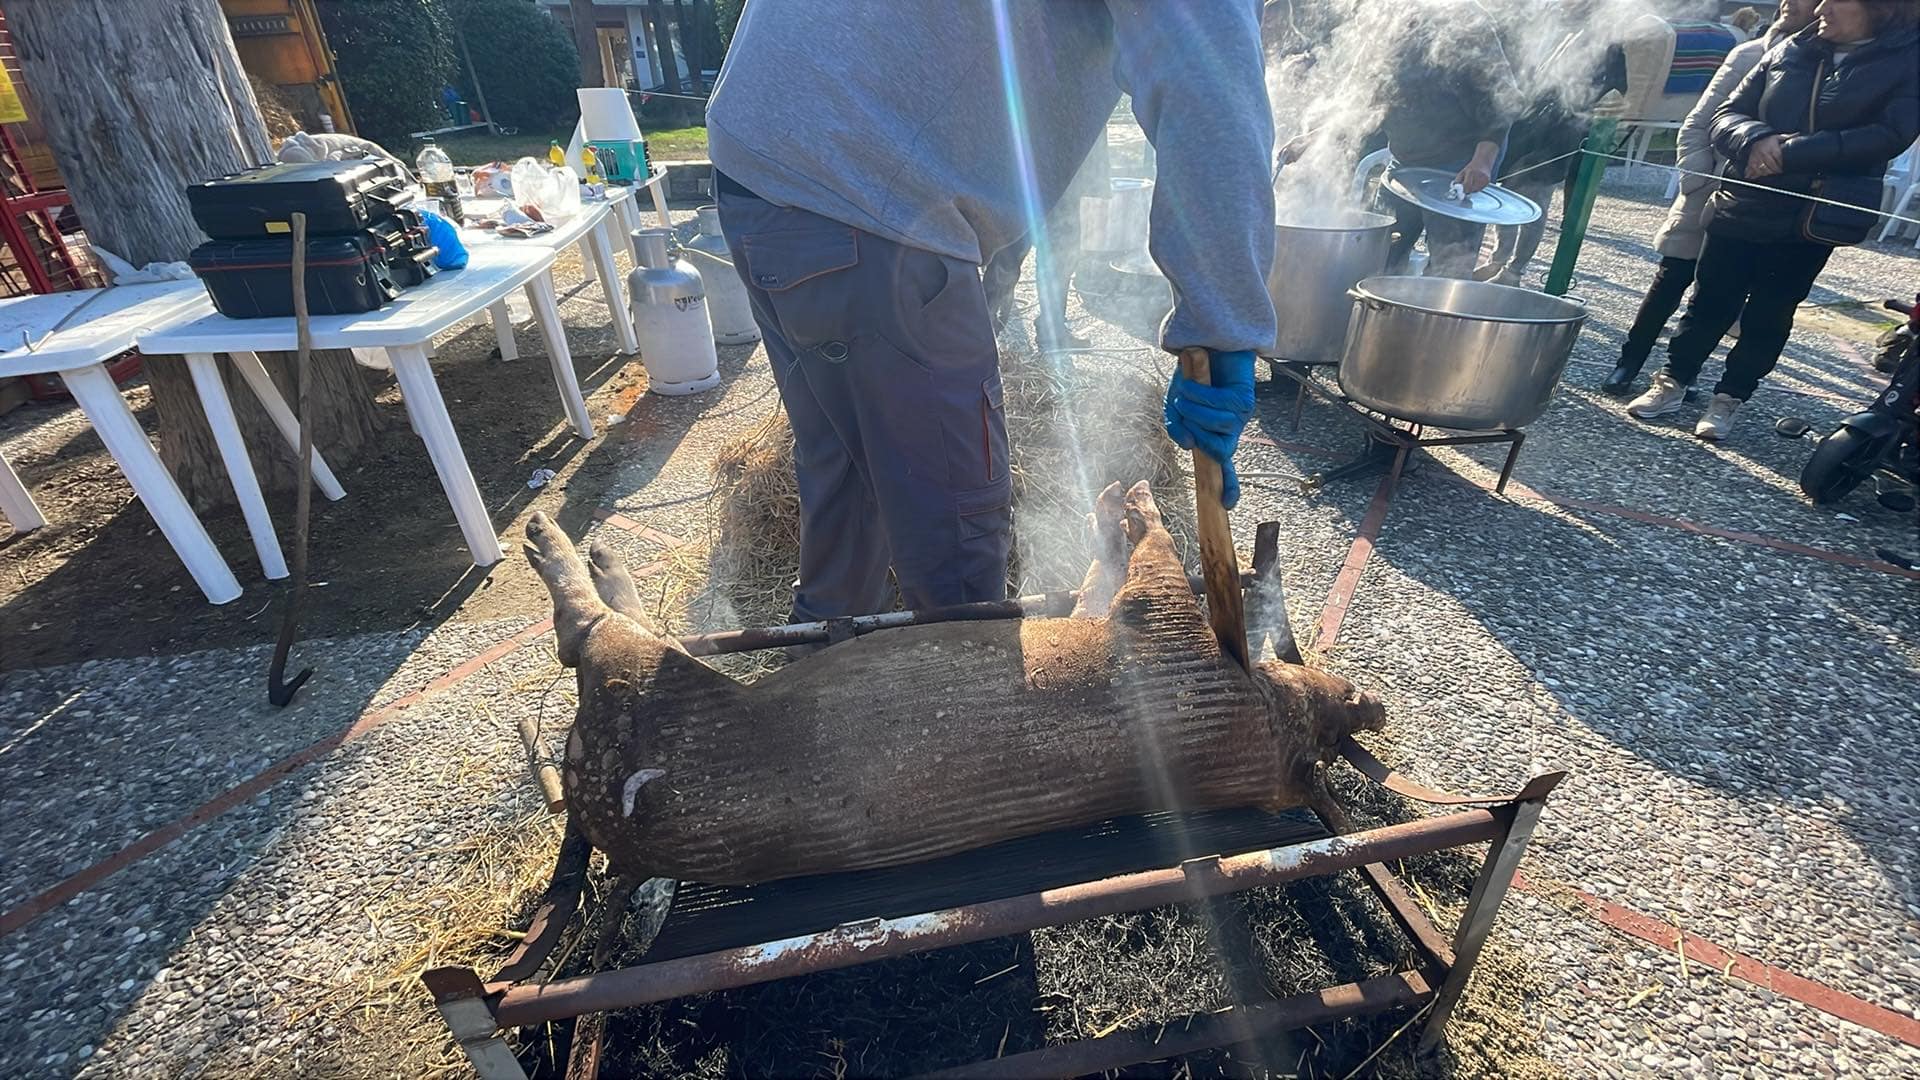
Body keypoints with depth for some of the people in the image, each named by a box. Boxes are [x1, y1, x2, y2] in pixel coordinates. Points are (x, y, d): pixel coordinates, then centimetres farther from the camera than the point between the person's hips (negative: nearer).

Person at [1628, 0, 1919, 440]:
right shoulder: (1790, 51, 6)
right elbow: (1728, 114, 4)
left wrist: (1790, 152, -22)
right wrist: (1756, 140, -18)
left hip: (1810, 220, -2)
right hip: (1743, 206, 2)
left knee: (1768, 317, 7)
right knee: (1709, 304, 8)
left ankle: (1728, 399, 19)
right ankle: (1673, 384, 22)